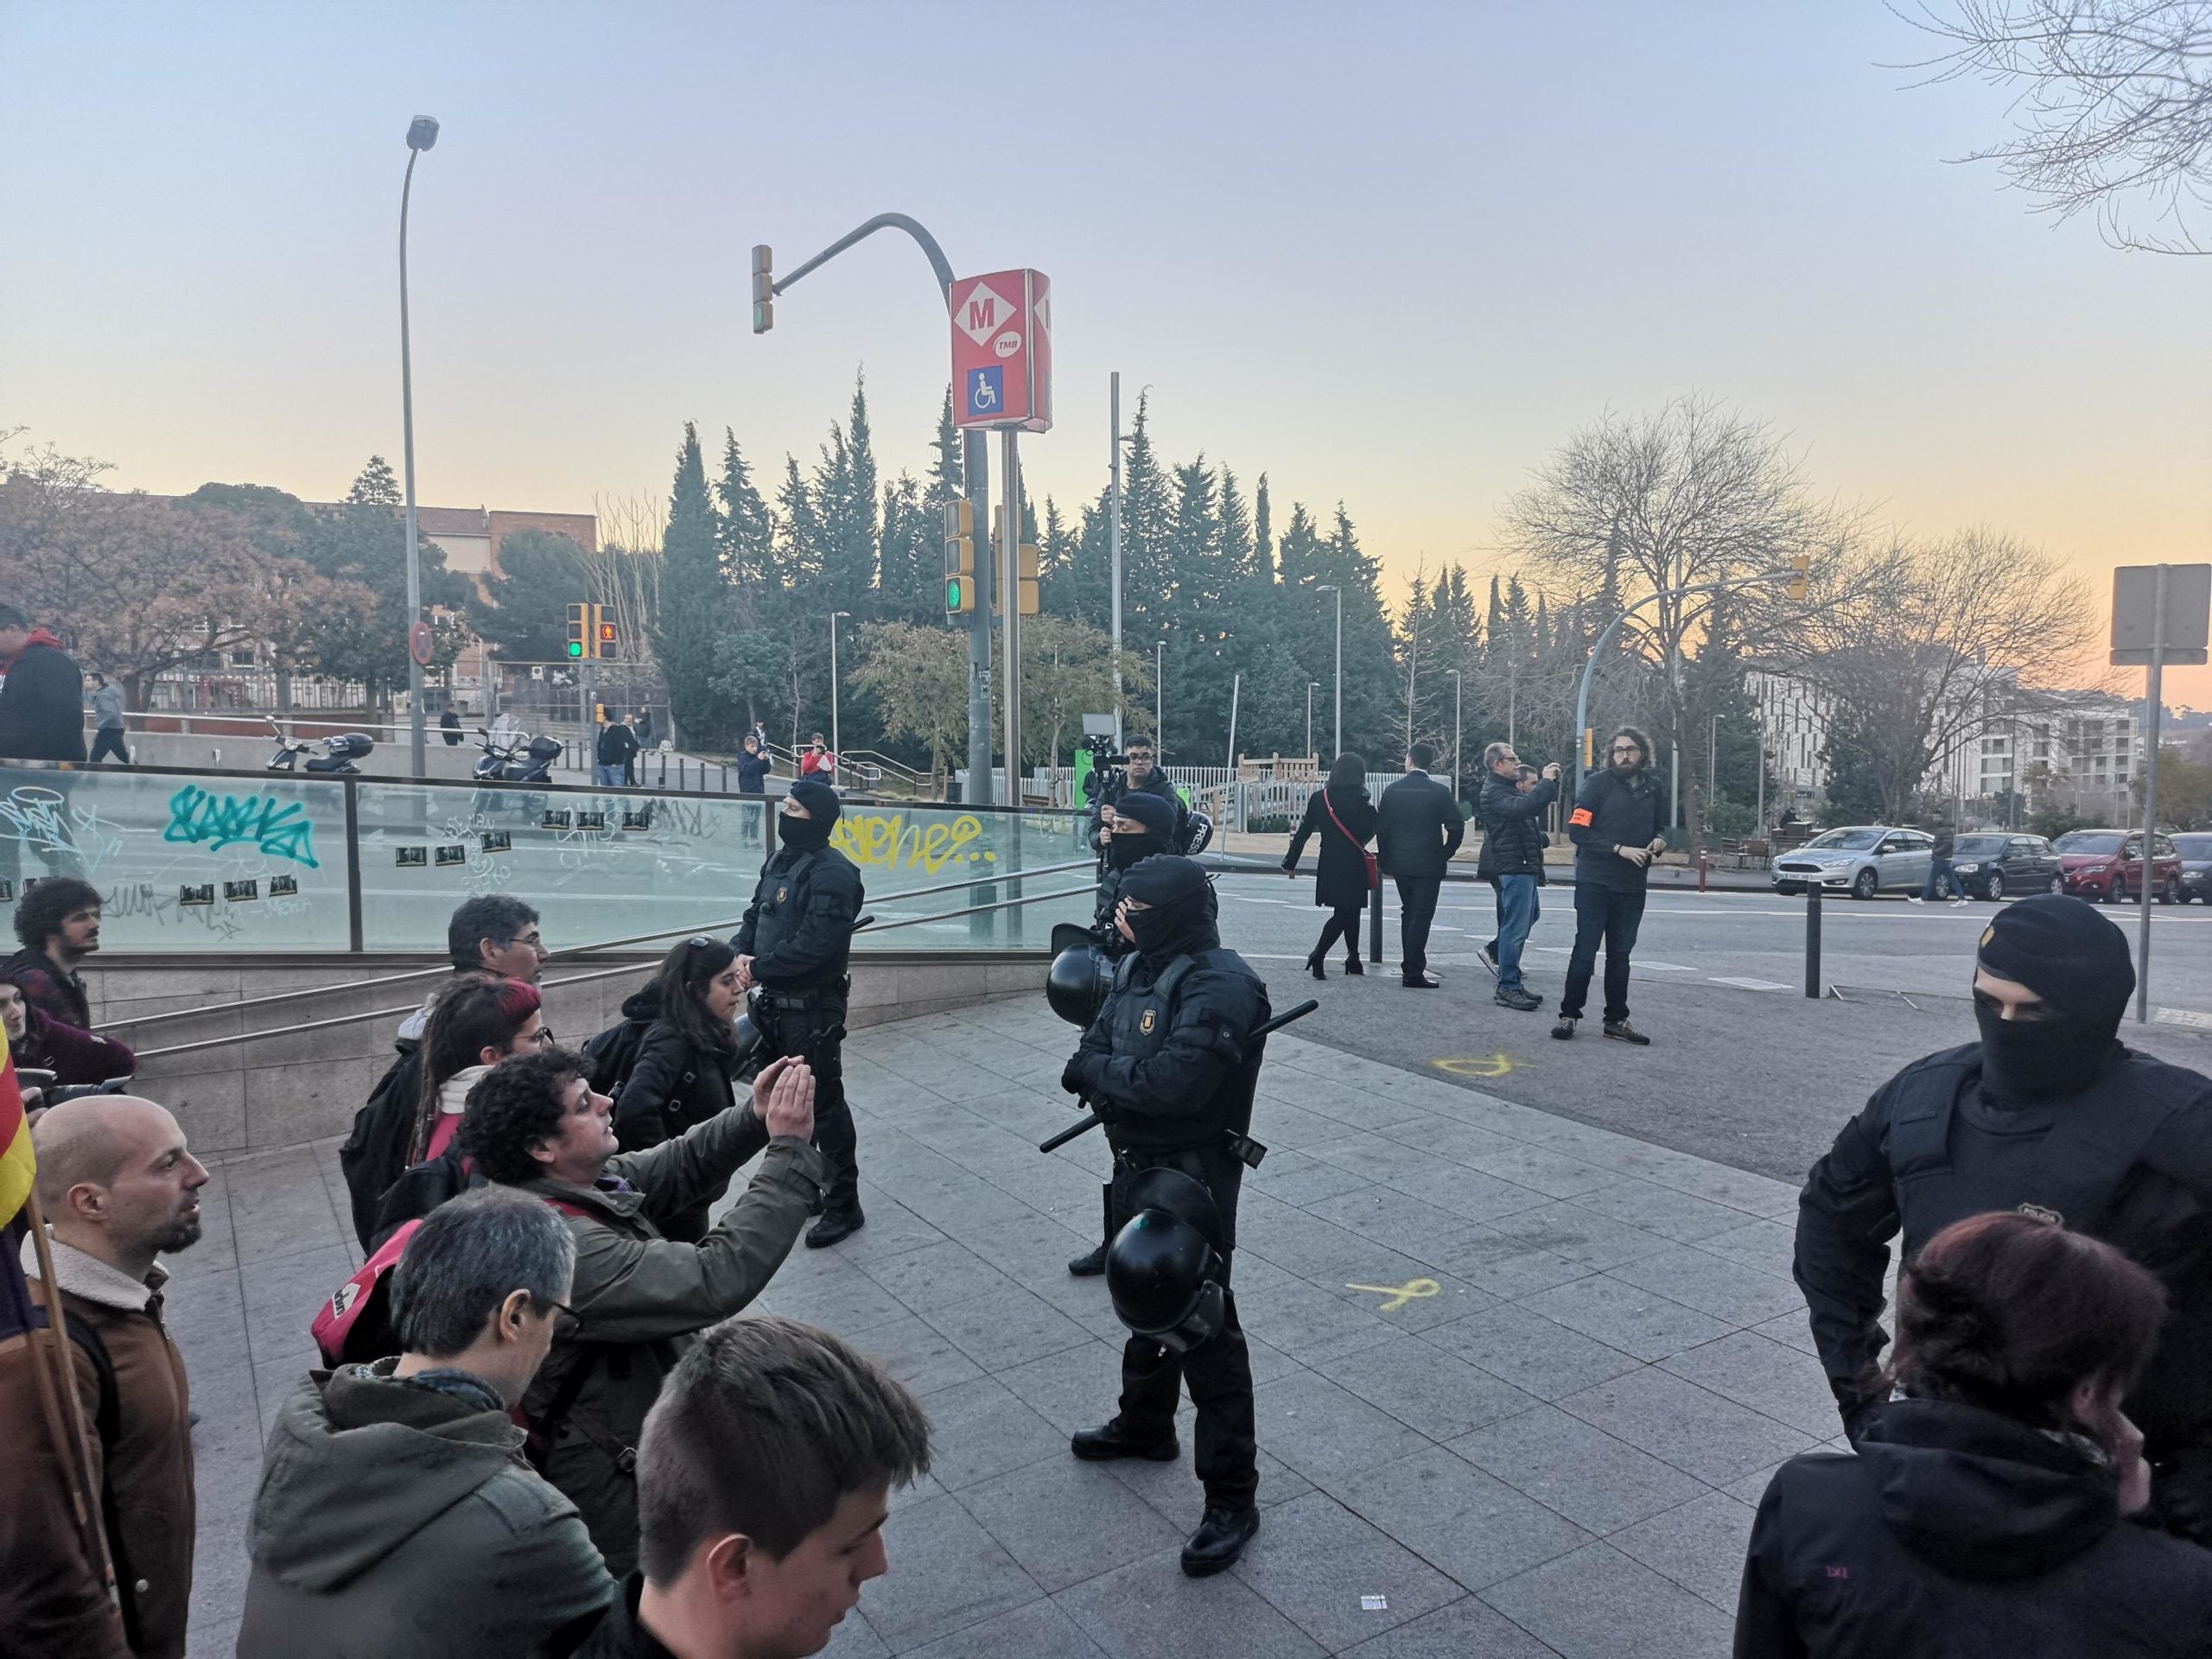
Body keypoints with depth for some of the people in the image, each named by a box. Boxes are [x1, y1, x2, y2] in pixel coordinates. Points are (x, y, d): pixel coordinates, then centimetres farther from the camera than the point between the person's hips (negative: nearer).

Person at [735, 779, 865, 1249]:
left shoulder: (832, 874, -20)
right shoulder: (779, 861, 9)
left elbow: (814, 945, -26)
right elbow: (754, 918, 14)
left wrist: (757, 969, -18)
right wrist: (739, 954, -6)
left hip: (813, 1008, -9)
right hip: (776, 1002, 9)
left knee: (823, 1104, -1)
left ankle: (844, 1206, 11)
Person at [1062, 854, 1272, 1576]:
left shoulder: (1220, 985, -24)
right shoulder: (1135, 969, 5)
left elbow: (1174, 1083, -32)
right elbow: (1090, 1057, 5)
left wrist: (1101, 1070, -15)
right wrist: (1124, 1077, -17)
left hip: (1192, 1177, -9)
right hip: (1136, 1163, 10)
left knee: (1203, 1327, -3)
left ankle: (1231, 1496, 10)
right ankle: (1145, 1424, 48)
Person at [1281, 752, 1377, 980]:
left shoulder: (1319, 798, 0)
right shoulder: (1362, 802, -12)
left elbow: (1304, 831, 2)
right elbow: (1369, 832, -6)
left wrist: (1290, 862, 8)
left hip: (1328, 864, 5)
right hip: (1352, 864, -5)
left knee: (1349, 910, 16)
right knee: (1346, 912, 0)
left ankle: (1353, 958, 22)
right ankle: (1317, 955, -11)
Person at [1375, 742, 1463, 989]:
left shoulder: (1393, 790, 1)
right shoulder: (1439, 792, -7)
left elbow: (1381, 827, 2)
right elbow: (1456, 826, -13)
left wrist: (1385, 861, 10)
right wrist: (1446, 853, 2)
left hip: (1400, 863, 4)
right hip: (1429, 864, -4)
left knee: (1408, 913, 16)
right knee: (1421, 916, -2)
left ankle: (1410, 967, 20)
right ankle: (1413, 973, -5)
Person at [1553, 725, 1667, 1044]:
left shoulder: (1651, 790, 9)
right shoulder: (1598, 783, -8)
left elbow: (1660, 826, 23)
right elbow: (1577, 830, -14)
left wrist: (1659, 840, -1)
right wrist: (1619, 849, -20)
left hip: (1632, 886, 5)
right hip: (1595, 883, -5)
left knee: (1620, 955, 11)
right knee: (1585, 951, -3)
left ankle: (1617, 1020, 19)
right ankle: (1568, 1015, 7)